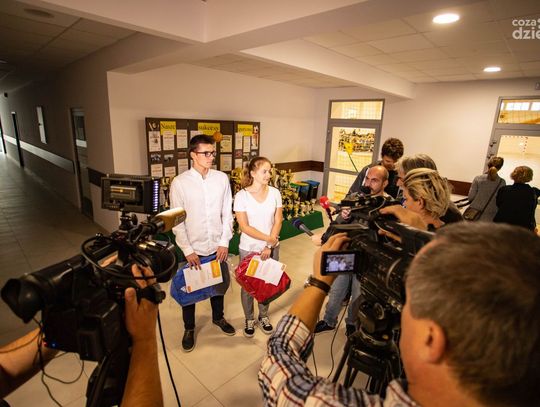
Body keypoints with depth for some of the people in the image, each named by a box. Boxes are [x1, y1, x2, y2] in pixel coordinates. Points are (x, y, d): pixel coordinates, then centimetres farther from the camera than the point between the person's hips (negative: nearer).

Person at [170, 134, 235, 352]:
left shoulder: (222, 178, -5)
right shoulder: (179, 183, -12)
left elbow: (227, 213, 0)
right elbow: (177, 221, -9)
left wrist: (224, 242, -5)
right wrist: (188, 251, -12)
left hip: (217, 246, 2)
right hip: (192, 249, -2)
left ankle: (218, 317, 48)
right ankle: (189, 328, 41)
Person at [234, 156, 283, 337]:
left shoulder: (274, 193, -5)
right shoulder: (241, 196, -13)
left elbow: (278, 221, -4)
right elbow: (244, 227, -15)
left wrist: (269, 245, -11)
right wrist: (268, 238, -18)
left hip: (271, 248, 2)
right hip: (249, 249, -2)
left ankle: (263, 316, 41)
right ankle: (249, 319, 37)